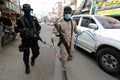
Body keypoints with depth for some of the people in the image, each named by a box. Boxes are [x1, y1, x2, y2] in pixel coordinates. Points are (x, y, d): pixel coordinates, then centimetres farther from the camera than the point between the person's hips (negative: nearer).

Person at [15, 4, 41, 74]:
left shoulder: (34, 18, 3)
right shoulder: (20, 20, -2)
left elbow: (39, 27, 12)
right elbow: (16, 29, 1)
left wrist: (37, 33, -6)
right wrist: (21, 30, -21)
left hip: (34, 39, 2)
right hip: (25, 40, -1)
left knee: (36, 53, 3)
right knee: (26, 55, 6)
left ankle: (33, 58, 39)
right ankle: (27, 67, 31)